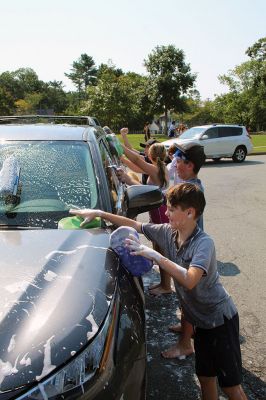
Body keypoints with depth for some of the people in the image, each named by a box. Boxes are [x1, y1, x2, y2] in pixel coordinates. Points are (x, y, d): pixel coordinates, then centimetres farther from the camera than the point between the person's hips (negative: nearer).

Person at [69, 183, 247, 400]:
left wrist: (154, 255, -42)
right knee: (205, 377, 18)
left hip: (220, 318, -6)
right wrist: (98, 213, -1)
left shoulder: (204, 243, -26)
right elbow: (135, 225, 2)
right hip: (201, 320, 7)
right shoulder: (168, 232, -5)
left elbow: (189, 280, -40)